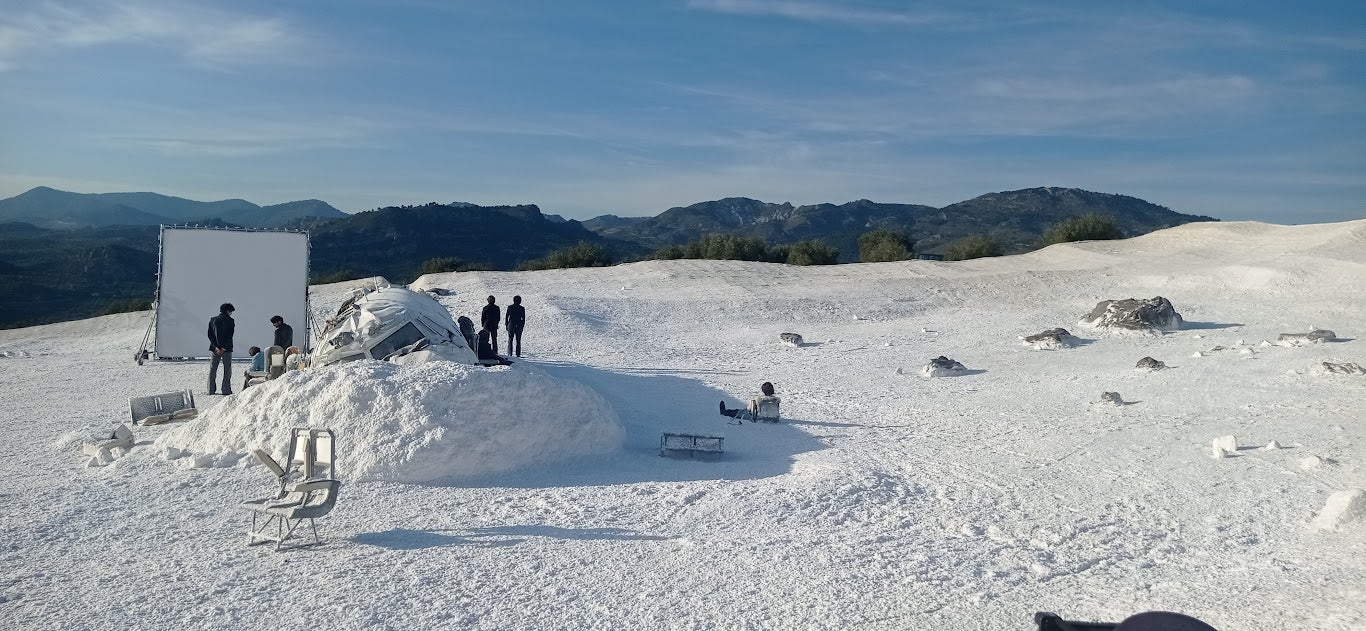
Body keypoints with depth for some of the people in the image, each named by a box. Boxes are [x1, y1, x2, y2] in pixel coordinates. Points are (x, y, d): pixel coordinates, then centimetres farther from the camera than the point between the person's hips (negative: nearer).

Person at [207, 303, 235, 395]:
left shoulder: (212, 320, 8)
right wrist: (224, 348, -11)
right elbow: (229, 336, -12)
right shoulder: (230, 321, -5)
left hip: (215, 348, 4)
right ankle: (226, 390, -2)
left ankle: (211, 390, 7)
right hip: (227, 349, -4)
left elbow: (210, 334, 0)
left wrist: (216, 347, -5)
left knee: (213, 369, 9)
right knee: (227, 369, 2)